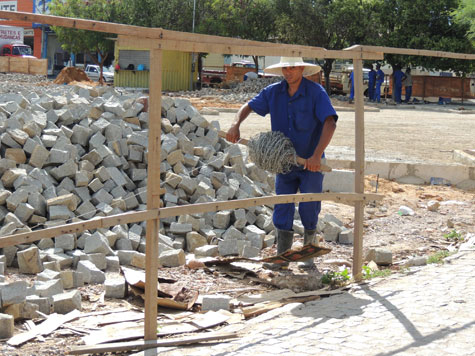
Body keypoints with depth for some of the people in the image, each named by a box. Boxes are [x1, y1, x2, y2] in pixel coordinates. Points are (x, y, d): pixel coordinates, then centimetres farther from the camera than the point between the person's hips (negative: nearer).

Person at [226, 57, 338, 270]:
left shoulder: (316, 92, -16)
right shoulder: (273, 92, -1)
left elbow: (330, 123, -26)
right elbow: (249, 106, 10)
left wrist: (317, 155, -37)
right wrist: (235, 125, -11)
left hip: (311, 163, -4)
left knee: (309, 208, 1)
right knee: (282, 207, 2)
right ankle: (282, 256, 12)